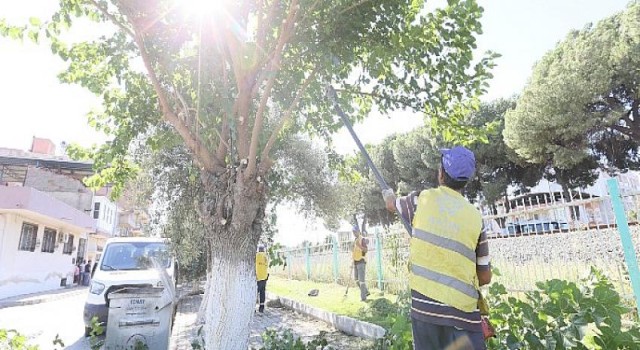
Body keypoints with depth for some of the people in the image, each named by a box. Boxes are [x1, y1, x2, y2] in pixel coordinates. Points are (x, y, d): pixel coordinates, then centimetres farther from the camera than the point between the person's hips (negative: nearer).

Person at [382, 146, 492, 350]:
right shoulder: (475, 217, 2)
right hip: (464, 310, 0)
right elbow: (485, 277, 7)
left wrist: (388, 195, 44)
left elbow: (392, 205, 22)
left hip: (424, 305, 0)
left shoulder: (423, 199, -1)